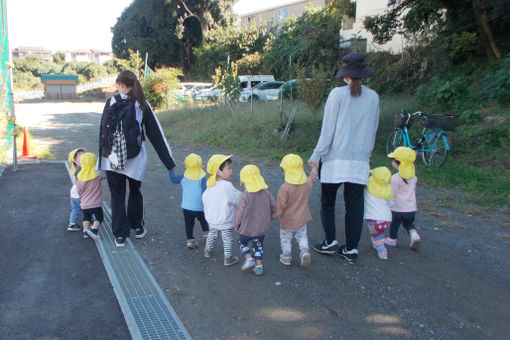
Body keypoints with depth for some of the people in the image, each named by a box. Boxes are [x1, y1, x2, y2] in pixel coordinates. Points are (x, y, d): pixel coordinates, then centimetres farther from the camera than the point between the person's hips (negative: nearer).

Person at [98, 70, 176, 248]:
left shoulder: (111, 102, -8)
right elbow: (156, 135, -3)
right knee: (135, 192, 21)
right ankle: (138, 228, 33)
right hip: (135, 159, 2)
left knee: (117, 195, 10)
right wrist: (170, 164, -1)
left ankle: (120, 235, 13)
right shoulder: (142, 105, -4)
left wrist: (101, 159, 5)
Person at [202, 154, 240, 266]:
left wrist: (207, 213, 19)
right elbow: (239, 198, -20)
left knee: (211, 234, 28)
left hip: (211, 220, 6)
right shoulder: (227, 185, -26)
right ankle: (228, 258, 20)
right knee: (227, 239, 10)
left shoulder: (210, 185, -5)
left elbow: (204, 198, 5)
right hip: (225, 222, -6)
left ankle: (207, 250, 44)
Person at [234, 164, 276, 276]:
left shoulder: (244, 197, -23)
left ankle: (249, 259, 15)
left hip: (247, 228, -4)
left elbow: (239, 213, -18)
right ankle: (259, 266, 26)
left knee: (242, 241, 23)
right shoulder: (266, 194, -9)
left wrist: (236, 225, 0)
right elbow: (273, 208, 1)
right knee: (258, 245, 22)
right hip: (262, 228, 4)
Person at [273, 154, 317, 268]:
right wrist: (315, 167, 31)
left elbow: (280, 208, -23)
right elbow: (312, 177, 13)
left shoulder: (284, 188, -28)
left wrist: (273, 215, -7)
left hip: (287, 221, -4)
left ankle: (286, 257, 27)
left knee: (285, 239, 17)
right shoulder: (308, 183, -12)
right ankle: (305, 251, 6)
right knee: (302, 236, 24)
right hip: (302, 219, 4)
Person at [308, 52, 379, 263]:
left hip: (336, 158, -3)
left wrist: (317, 155, -3)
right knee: (355, 204, 8)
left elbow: (328, 128, -9)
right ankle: (351, 249, 13)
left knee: (327, 201, 12)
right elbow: (373, 130, 12)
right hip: (360, 160, 4)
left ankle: (330, 242, 14)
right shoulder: (373, 97, 5)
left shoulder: (337, 94, -7)